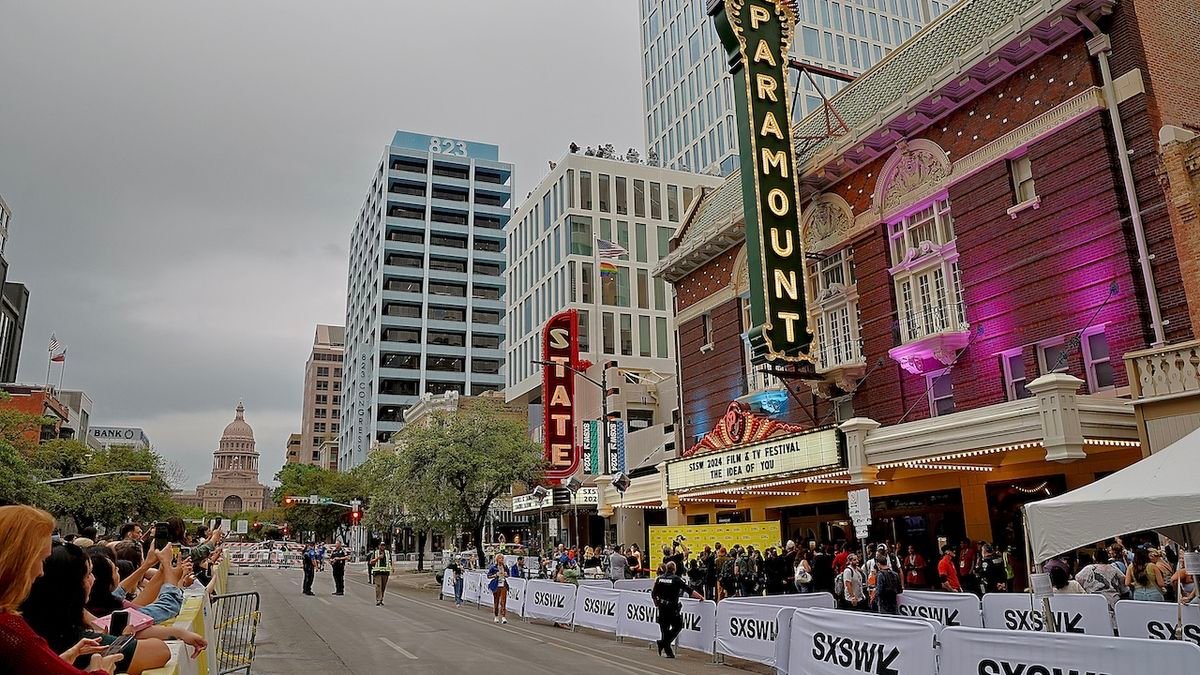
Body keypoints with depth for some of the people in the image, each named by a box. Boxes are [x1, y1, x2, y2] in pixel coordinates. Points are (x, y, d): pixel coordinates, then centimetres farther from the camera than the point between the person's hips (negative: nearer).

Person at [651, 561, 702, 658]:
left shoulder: (659, 579, 2)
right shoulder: (676, 579, -9)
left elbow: (653, 594, 6)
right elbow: (690, 591, -9)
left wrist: (657, 603, 22)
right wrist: (700, 597, -2)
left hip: (662, 608, 5)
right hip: (673, 608, -5)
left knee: (664, 628, 11)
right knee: (678, 626, 11)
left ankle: (668, 652, 14)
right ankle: (664, 642, -3)